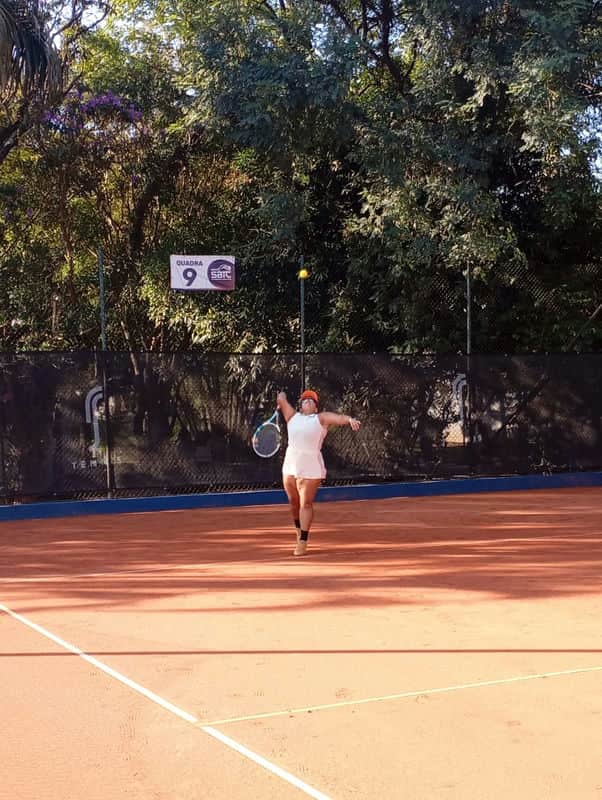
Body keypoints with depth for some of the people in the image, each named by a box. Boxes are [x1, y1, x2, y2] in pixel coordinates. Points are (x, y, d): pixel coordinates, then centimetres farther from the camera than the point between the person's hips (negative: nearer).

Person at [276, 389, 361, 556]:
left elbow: (339, 417, -14)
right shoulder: (293, 416, 14)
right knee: (293, 502, 14)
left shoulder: (321, 418, 3)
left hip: (310, 468, -4)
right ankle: (299, 529, 39)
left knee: (306, 504, -5)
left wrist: (350, 419, -31)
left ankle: (302, 541, 2)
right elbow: (281, 398, 16)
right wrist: (281, 397, -5)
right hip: (290, 465, 4)